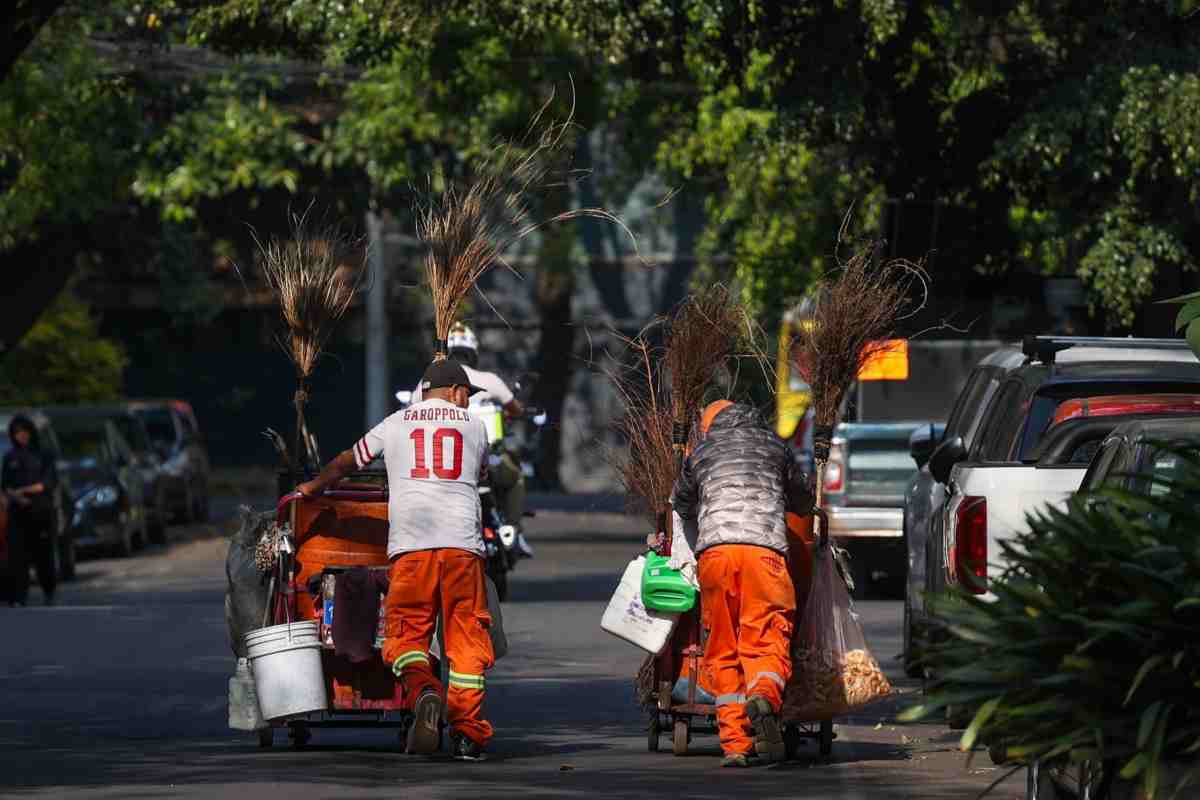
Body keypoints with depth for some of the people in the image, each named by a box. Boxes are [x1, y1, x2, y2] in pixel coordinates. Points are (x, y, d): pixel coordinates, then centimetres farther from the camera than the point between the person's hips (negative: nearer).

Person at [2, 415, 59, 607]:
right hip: (18, 512, 1)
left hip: (42, 511, -1)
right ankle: (17, 597, -15)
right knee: (17, 553, -11)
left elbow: (51, 482, -6)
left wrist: (25, 490, -17)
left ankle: (49, 591, 29)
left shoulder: (44, 455, 3)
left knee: (43, 554, 4)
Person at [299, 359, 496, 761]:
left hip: (410, 542, 0)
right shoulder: (474, 427, 19)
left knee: (406, 632, 2)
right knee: (466, 636, 4)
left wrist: (315, 486, 50)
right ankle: (467, 733, -2)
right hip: (462, 542, 0)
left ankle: (422, 690, -28)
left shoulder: (395, 424, 18)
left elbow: (347, 462, 31)